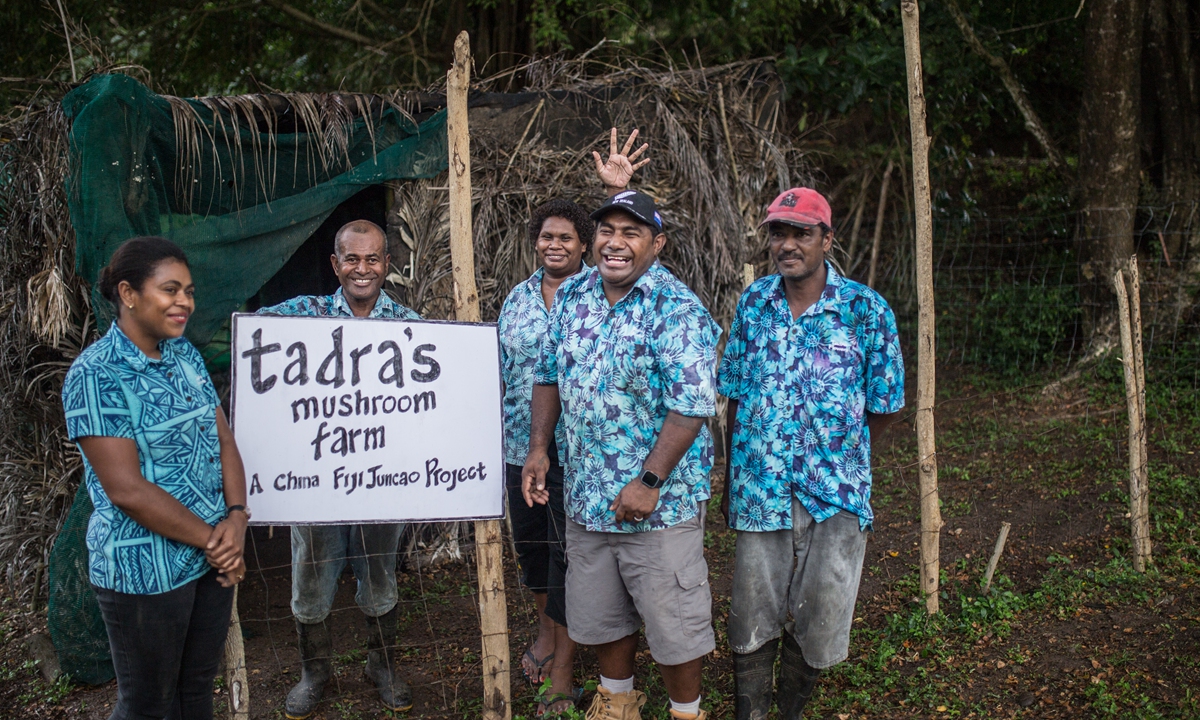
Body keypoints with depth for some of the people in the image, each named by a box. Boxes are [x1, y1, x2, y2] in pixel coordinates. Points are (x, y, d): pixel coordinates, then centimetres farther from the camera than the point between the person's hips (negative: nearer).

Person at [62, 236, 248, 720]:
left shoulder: (186, 356, 5)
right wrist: (210, 540, -15)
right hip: (145, 570, -6)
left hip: (214, 555, 7)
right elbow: (126, 488, -21)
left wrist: (236, 517, -11)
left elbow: (223, 441, 5)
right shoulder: (96, 375, -17)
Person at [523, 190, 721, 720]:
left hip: (659, 499, -6)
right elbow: (548, 375, 12)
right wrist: (538, 448, 3)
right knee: (598, 615, 20)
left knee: (673, 621, 5)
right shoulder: (572, 295, 4)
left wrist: (649, 482, -23)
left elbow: (690, 407, -20)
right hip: (585, 495, 6)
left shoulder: (677, 310, -16)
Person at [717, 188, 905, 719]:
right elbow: (735, 397, 7)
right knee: (751, 623, 11)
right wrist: (731, 478, 10)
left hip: (834, 495, -1)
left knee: (816, 625, 12)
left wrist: (835, 456, 7)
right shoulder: (753, 302, 1)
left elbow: (884, 406, 1)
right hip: (759, 491, 2)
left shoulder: (866, 310, -8)